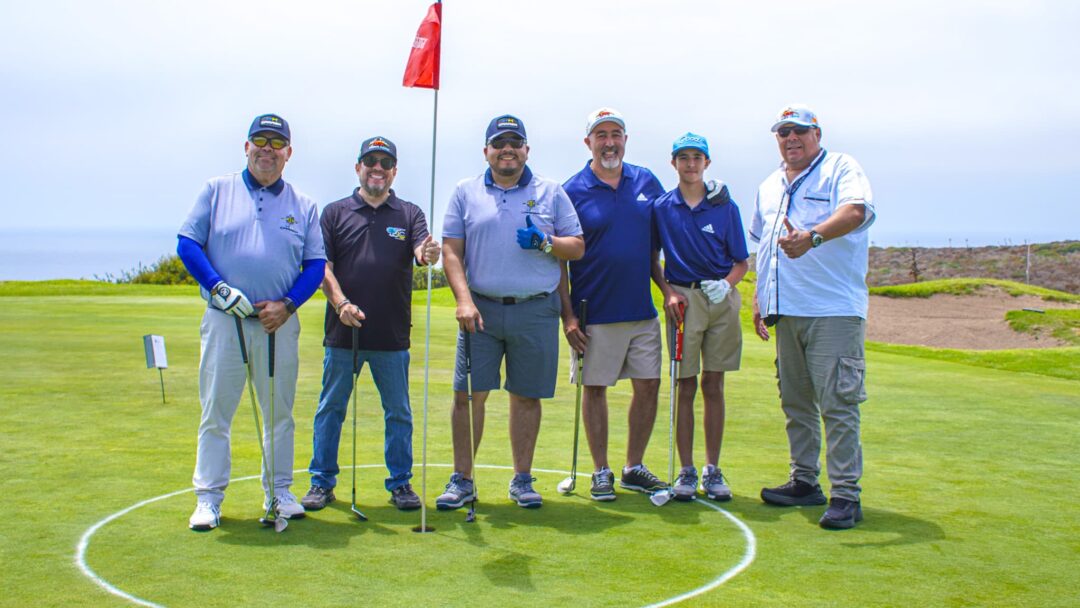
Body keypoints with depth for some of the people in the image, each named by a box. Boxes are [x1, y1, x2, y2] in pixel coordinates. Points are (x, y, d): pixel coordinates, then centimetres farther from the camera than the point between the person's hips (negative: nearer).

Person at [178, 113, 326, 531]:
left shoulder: (303, 206, 9)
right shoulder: (218, 190, 6)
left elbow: (316, 264, 6)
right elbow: (187, 243, 0)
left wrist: (287, 304, -9)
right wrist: (217, 288, -12)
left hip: (279, 323, 2)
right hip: (224, 320, -1)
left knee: (279, 413, 9)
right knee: (215, 412, 1)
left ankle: (279, 492, 21)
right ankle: (208, 497, 10)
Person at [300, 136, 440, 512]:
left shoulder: (409, 214, 9)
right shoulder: (335, 213, 7)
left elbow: (422, 253, -8)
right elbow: (322, 266, 1)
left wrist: (428, 254, -33)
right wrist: (341, 303, -15)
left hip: (393, 336, 0)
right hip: (343, 332, 0)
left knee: (398, 412, 7)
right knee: (331, 408, 7)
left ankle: (400, 482, 18)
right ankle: (322, 481, 18)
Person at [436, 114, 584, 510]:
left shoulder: (550, 192, 9)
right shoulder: (466, 193, 9)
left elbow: (577, 248, 8)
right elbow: (451, 251, 3)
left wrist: (545, 243, -12)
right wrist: (464, 300, -10)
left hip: (536, 312, 0)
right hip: (482, 309, 0)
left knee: (527, 396, 6)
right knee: (468, 394, -2)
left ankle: (522, 480, 18)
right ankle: (462, 481, 9)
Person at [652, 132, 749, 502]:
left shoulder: (725, 207, 5)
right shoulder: (661, 208, 5)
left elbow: (741, 261, 8)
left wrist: (726, 283, -10)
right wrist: (668, 292, -3)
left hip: (722, 299, 1)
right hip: (684, 300, -1)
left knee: (713, 385, 5)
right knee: (685, 387, 0)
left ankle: (713, 470, 12)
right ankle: (686, 472, 7)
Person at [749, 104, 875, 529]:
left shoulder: (841, 168, -1)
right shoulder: (769, 187, 20)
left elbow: (857, 211, -21)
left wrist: (814, 235, -39)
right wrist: (758, 299, 18)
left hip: (833, 309, -7)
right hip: (786, 311, 7)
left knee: (837, 403, -8)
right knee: (795, 402, 12)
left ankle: (846, 494, -3)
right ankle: (805, 482, 22)